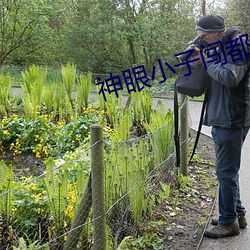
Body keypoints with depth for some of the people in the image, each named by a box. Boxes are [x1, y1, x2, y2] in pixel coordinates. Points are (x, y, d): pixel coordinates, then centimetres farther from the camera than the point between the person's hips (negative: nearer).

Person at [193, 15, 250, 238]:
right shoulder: (221, 48, 16)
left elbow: (230, 77, -23)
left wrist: (207, 61, -12)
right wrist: (203, 61, 4)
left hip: (232, 120, -10)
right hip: (222, 119, 10)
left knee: (226, 171, -3)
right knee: (228, 169, 16)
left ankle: (229, 221, 8)